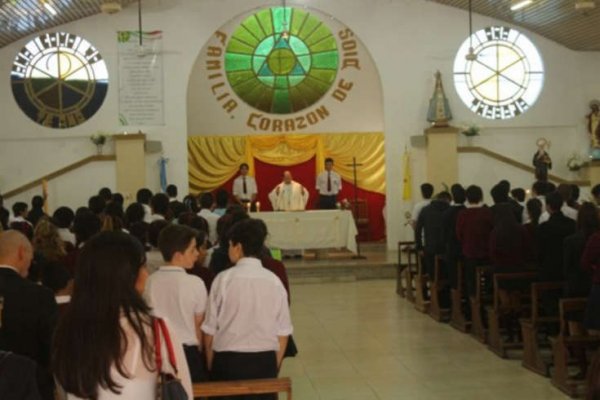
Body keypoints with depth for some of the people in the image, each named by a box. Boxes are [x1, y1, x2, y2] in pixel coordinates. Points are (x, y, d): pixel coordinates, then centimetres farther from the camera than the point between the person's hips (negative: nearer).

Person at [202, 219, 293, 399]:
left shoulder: (223, 279, -8)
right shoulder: (274, 281, -2)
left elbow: (210, 329, -3)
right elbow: (283, 332, 3)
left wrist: (211, 367, 11)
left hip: (229, 361, -2)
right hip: (265, 361, 2)